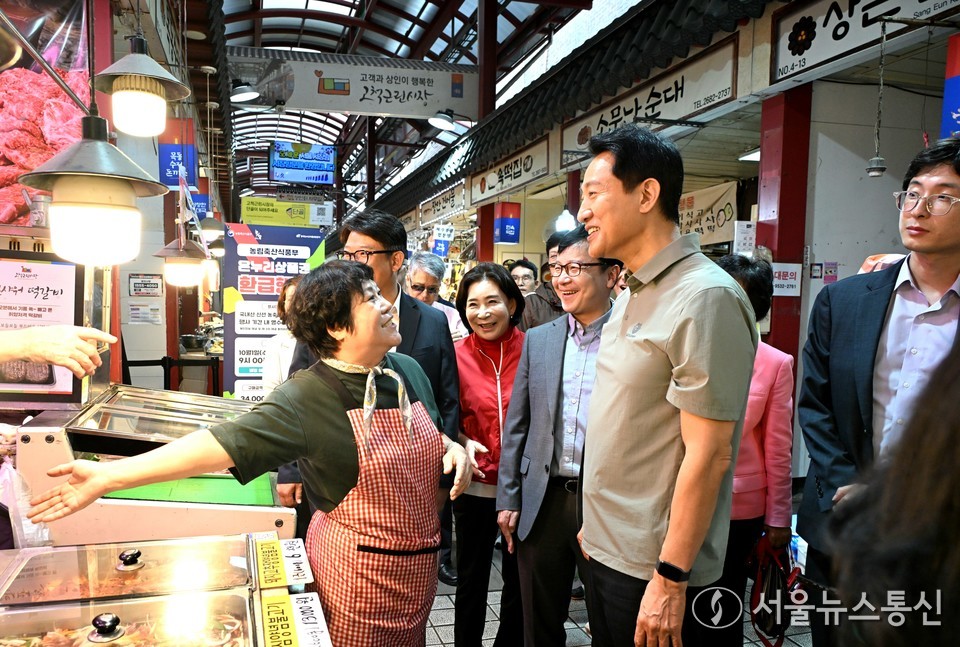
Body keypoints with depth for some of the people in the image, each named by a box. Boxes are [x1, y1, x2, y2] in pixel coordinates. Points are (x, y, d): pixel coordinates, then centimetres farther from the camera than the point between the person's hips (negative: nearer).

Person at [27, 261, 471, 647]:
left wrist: (452, 449, -8)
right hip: (359, 568, -5)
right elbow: (222, 443, -24)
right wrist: (108, 475, -27)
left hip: (420, 563, 6)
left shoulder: (408, 371, 0)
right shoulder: (305, 399, -19)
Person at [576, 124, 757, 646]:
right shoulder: (632, 296, 9)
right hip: (604, 552, 8)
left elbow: (708, 456, -21)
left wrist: (670, 579, -19)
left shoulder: (705, 298, -19)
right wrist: (595, 523, 14)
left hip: (653, 569, -8)